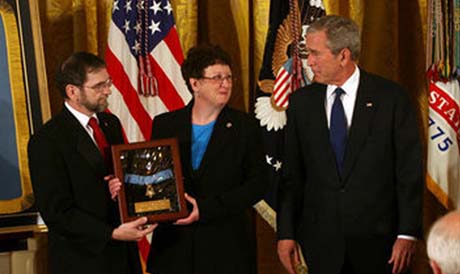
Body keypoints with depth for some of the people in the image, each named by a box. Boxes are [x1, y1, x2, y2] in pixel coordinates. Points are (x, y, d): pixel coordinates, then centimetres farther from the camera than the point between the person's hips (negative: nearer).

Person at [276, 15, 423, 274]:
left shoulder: (391, 97, -5)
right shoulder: (301, 102, 4)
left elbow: (410, 171, -5)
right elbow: (292, 174, 5)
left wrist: (408, 234, -9)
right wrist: (286, 234, 0)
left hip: (376, 240, -2)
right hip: (320, 241, 2)